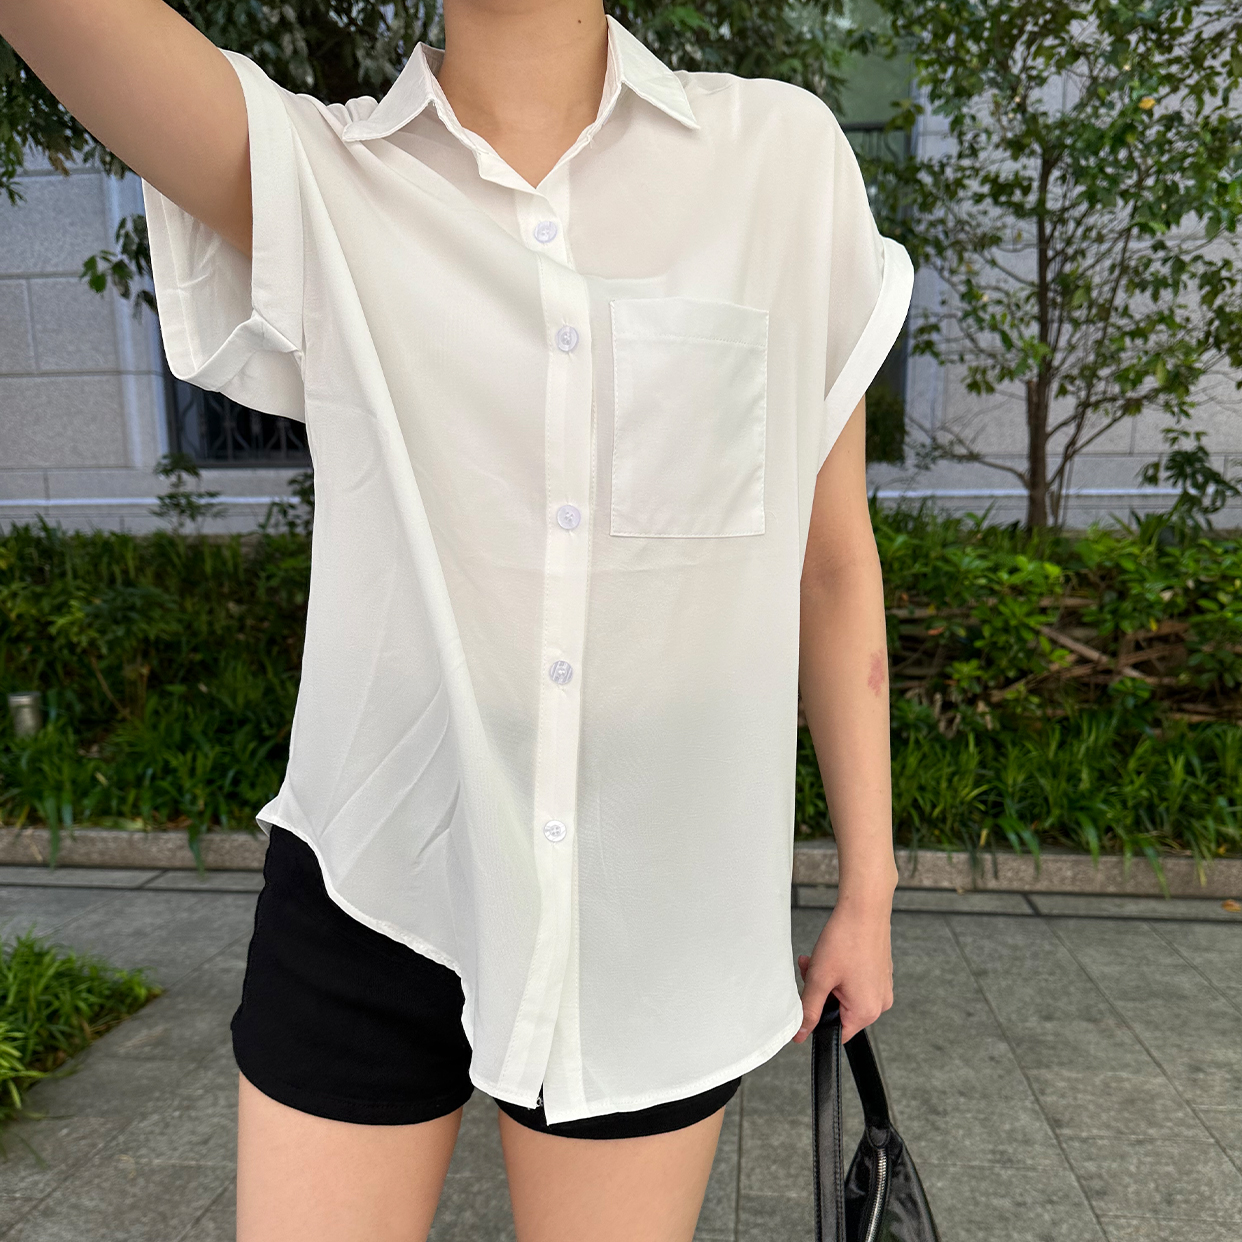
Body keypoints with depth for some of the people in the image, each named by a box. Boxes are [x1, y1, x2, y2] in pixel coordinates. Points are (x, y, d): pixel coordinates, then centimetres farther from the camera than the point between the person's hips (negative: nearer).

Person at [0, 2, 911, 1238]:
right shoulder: (306, 181, -3)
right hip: (367, 897, 0)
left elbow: (834, 563, 1)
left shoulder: (786, 157, -2)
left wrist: (868, 891, 6)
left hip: (655, 919, 1)